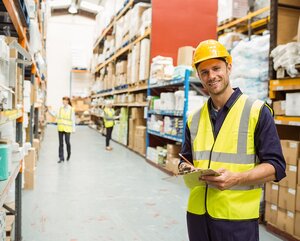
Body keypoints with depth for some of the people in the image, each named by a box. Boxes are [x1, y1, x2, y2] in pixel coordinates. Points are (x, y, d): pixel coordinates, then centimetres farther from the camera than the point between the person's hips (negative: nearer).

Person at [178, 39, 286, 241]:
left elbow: (276, 166, -7)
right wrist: (186, 169, -5)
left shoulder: (257, 111, -5)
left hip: (237, 217, -4)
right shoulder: (194, 118, 9)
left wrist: (236, 178, -21)